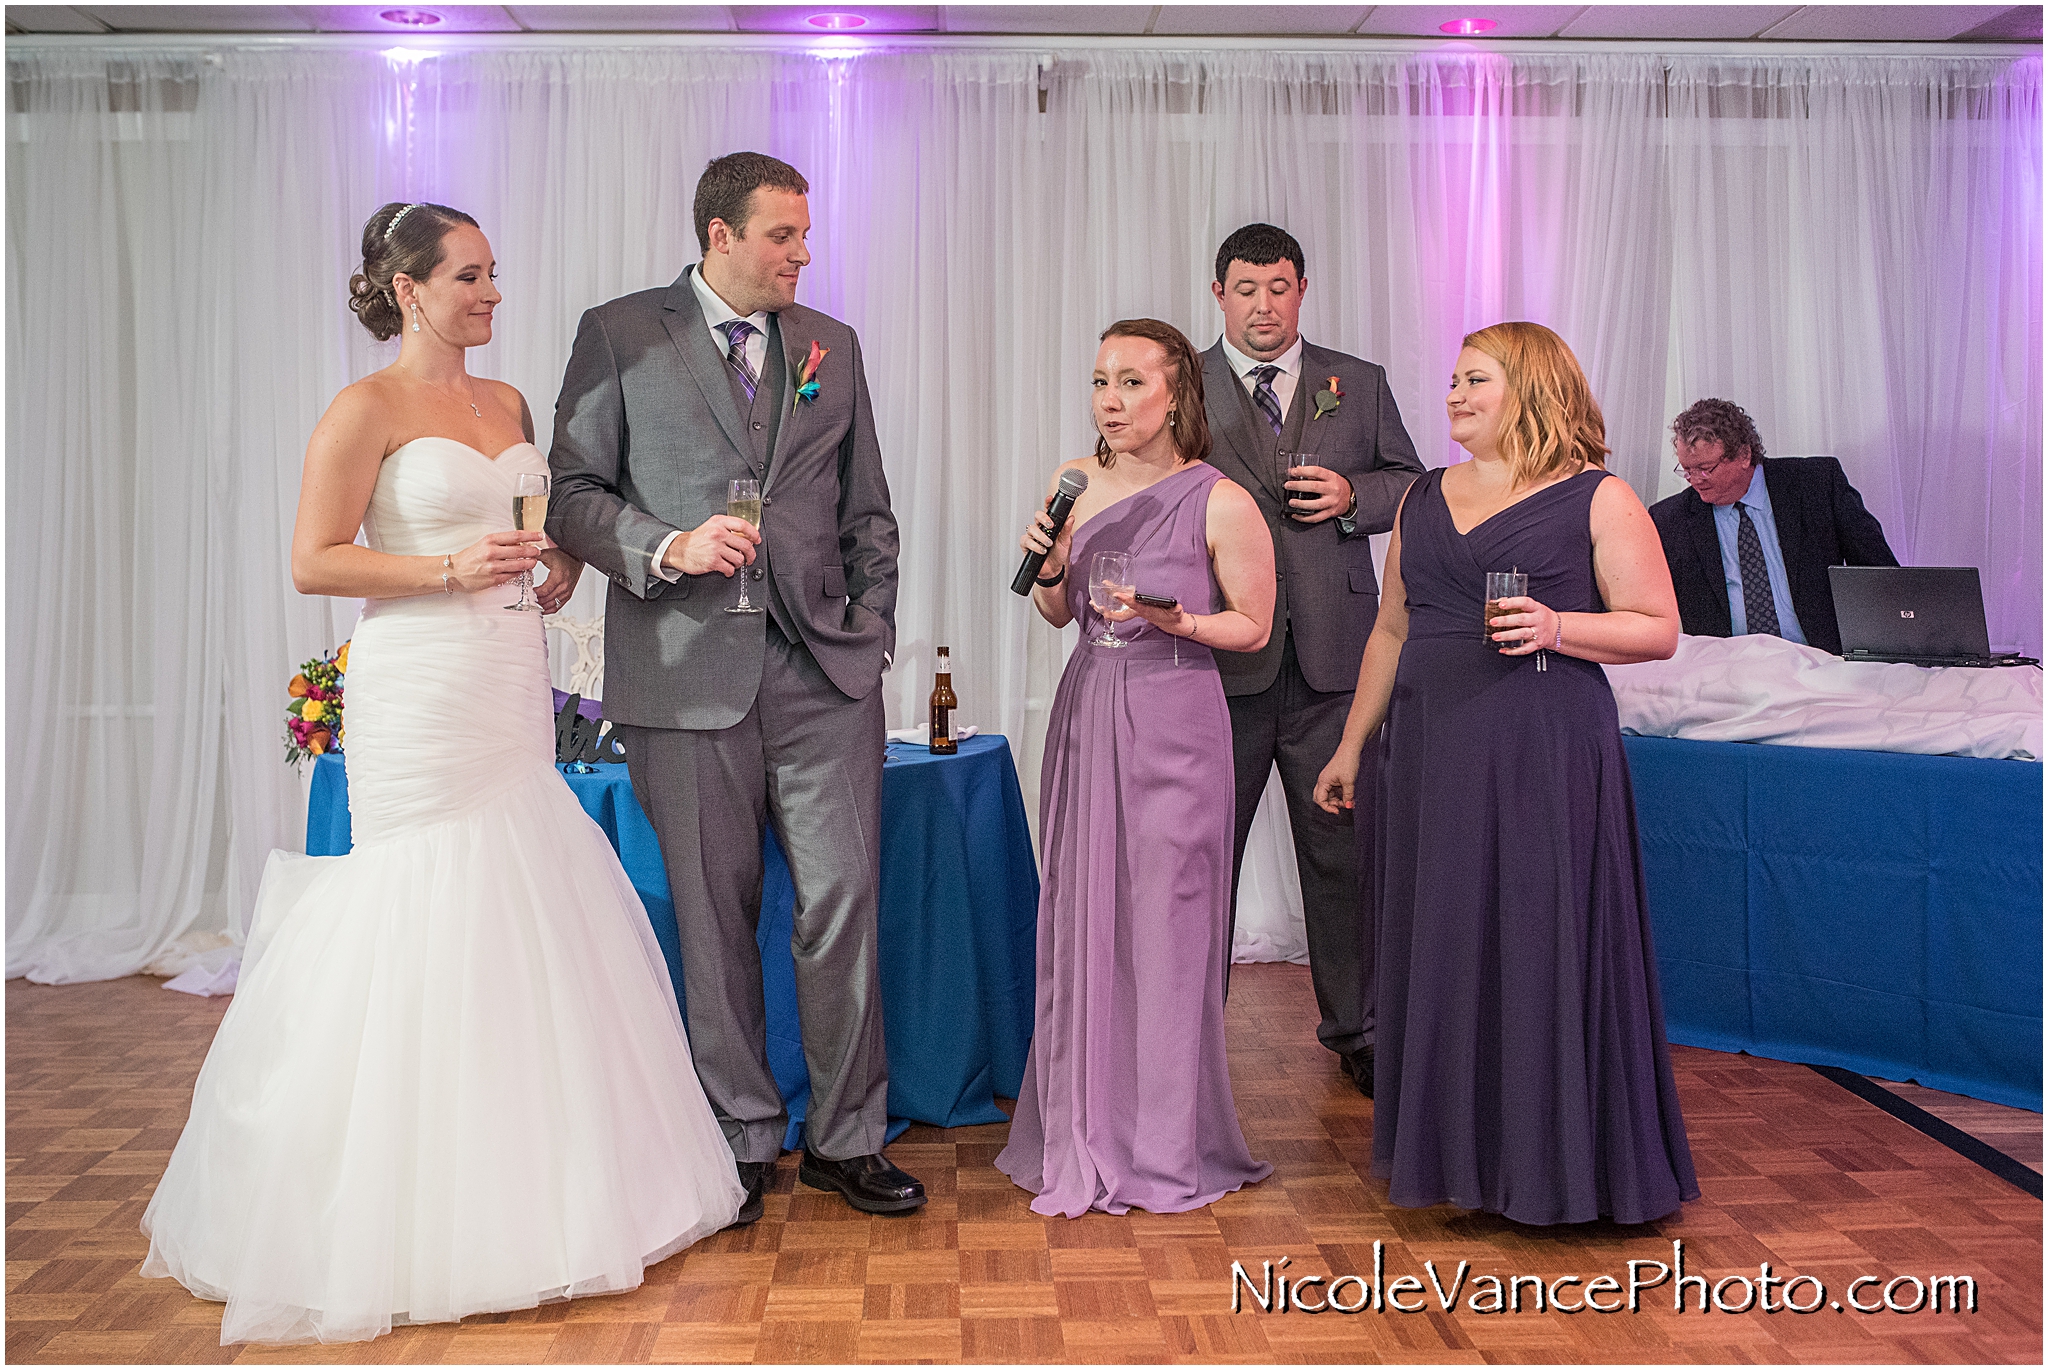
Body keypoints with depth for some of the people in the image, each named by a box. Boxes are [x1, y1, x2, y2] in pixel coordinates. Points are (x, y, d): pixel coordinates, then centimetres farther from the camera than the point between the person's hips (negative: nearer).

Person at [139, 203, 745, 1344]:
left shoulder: (508, 404, 15)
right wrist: (449, 571, -16)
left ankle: (524, 1193, 23)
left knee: (531, 927, 9)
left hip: (516, 694, 7)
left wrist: (557, 567, 7)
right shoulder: (369, 409, -5)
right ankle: (410, 1217, 12)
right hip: (424, 695, -7)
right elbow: (314, 562, -9)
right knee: (424, 935, -3)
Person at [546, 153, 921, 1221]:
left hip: (823, 668, 2)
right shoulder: (618, 335, 5)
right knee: (716, 914, 5)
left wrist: (873, 632, 7)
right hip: (687, 671, -2)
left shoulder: (832, 346, 15)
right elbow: (572, 493, 2)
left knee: (844, 901, -1)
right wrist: (669, 548, -14)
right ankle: (742, 1142, 20)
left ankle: (847, 1138, 14)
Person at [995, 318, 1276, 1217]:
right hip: (1086, 713, 5)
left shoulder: (1220, 503, -9)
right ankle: (1087, 1143, 23)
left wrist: (1174, 621, -17)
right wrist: (1046, 566, -5)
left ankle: (1171, 1149, 19)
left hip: (1173, 720, -4)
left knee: (1166, 927, 2)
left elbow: (1253, 626, -1)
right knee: (1082, 922, 8)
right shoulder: (1075, 482, 6)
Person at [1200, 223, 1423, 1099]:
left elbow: (1410, 485, 15)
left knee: (1343, 852, 9)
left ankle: (1355, 1029, 26)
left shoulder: (1359, 384, 11)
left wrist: (1352, 494, -6)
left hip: (1333, 657, 2)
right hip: (1222, 657, -1)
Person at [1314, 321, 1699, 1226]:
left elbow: (1658, 629, -3)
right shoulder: (1423, 500, 16)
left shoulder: (1597, 499, 0)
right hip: (1432, 753, 5)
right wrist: (1350, 746, 18)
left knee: (1541, 945, -2)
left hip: (1544, 753, -5)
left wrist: (1556, 628, -20)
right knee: (1441, 948, 8)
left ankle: (1557, 1168, 14)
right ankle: (1457, 1156, 23)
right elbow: (1391, 632, 19)